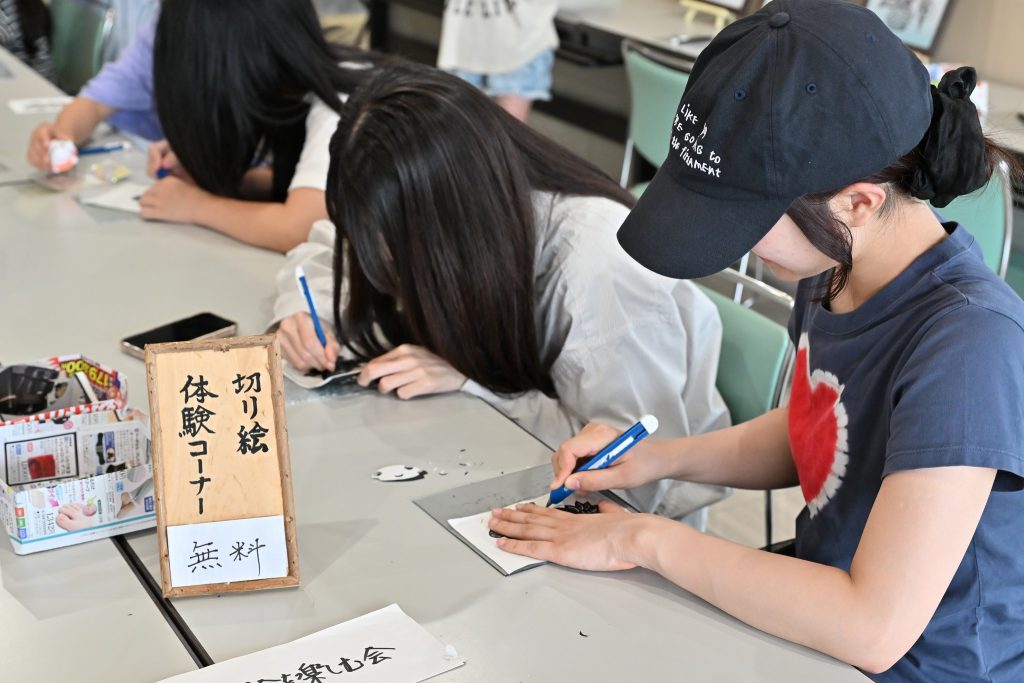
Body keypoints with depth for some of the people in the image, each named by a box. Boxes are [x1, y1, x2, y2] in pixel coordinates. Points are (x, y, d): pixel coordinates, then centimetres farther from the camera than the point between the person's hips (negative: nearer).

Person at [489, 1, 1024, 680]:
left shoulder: (969, 344, -31)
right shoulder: (834, 272, -8)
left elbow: (875, 628, -31)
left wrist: (647, 539, -23)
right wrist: (660, 458, -5)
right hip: (824, 612, 6)